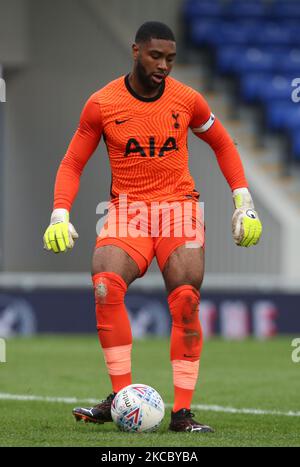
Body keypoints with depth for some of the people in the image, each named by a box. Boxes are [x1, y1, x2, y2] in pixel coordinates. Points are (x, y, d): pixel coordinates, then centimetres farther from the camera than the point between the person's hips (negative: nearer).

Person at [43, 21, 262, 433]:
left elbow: (223, 144, 16)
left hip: (180, 206, 1)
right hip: (127, 210, -1)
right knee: (105, 286, -26)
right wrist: (60, 215, -11)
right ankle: (122, 396, -20)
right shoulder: (102, 104, -3)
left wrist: (244, 202, 8)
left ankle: (182, 411, -7)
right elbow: (73, 164, 4)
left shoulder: (187, 100, 0)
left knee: (185, 302, -14)